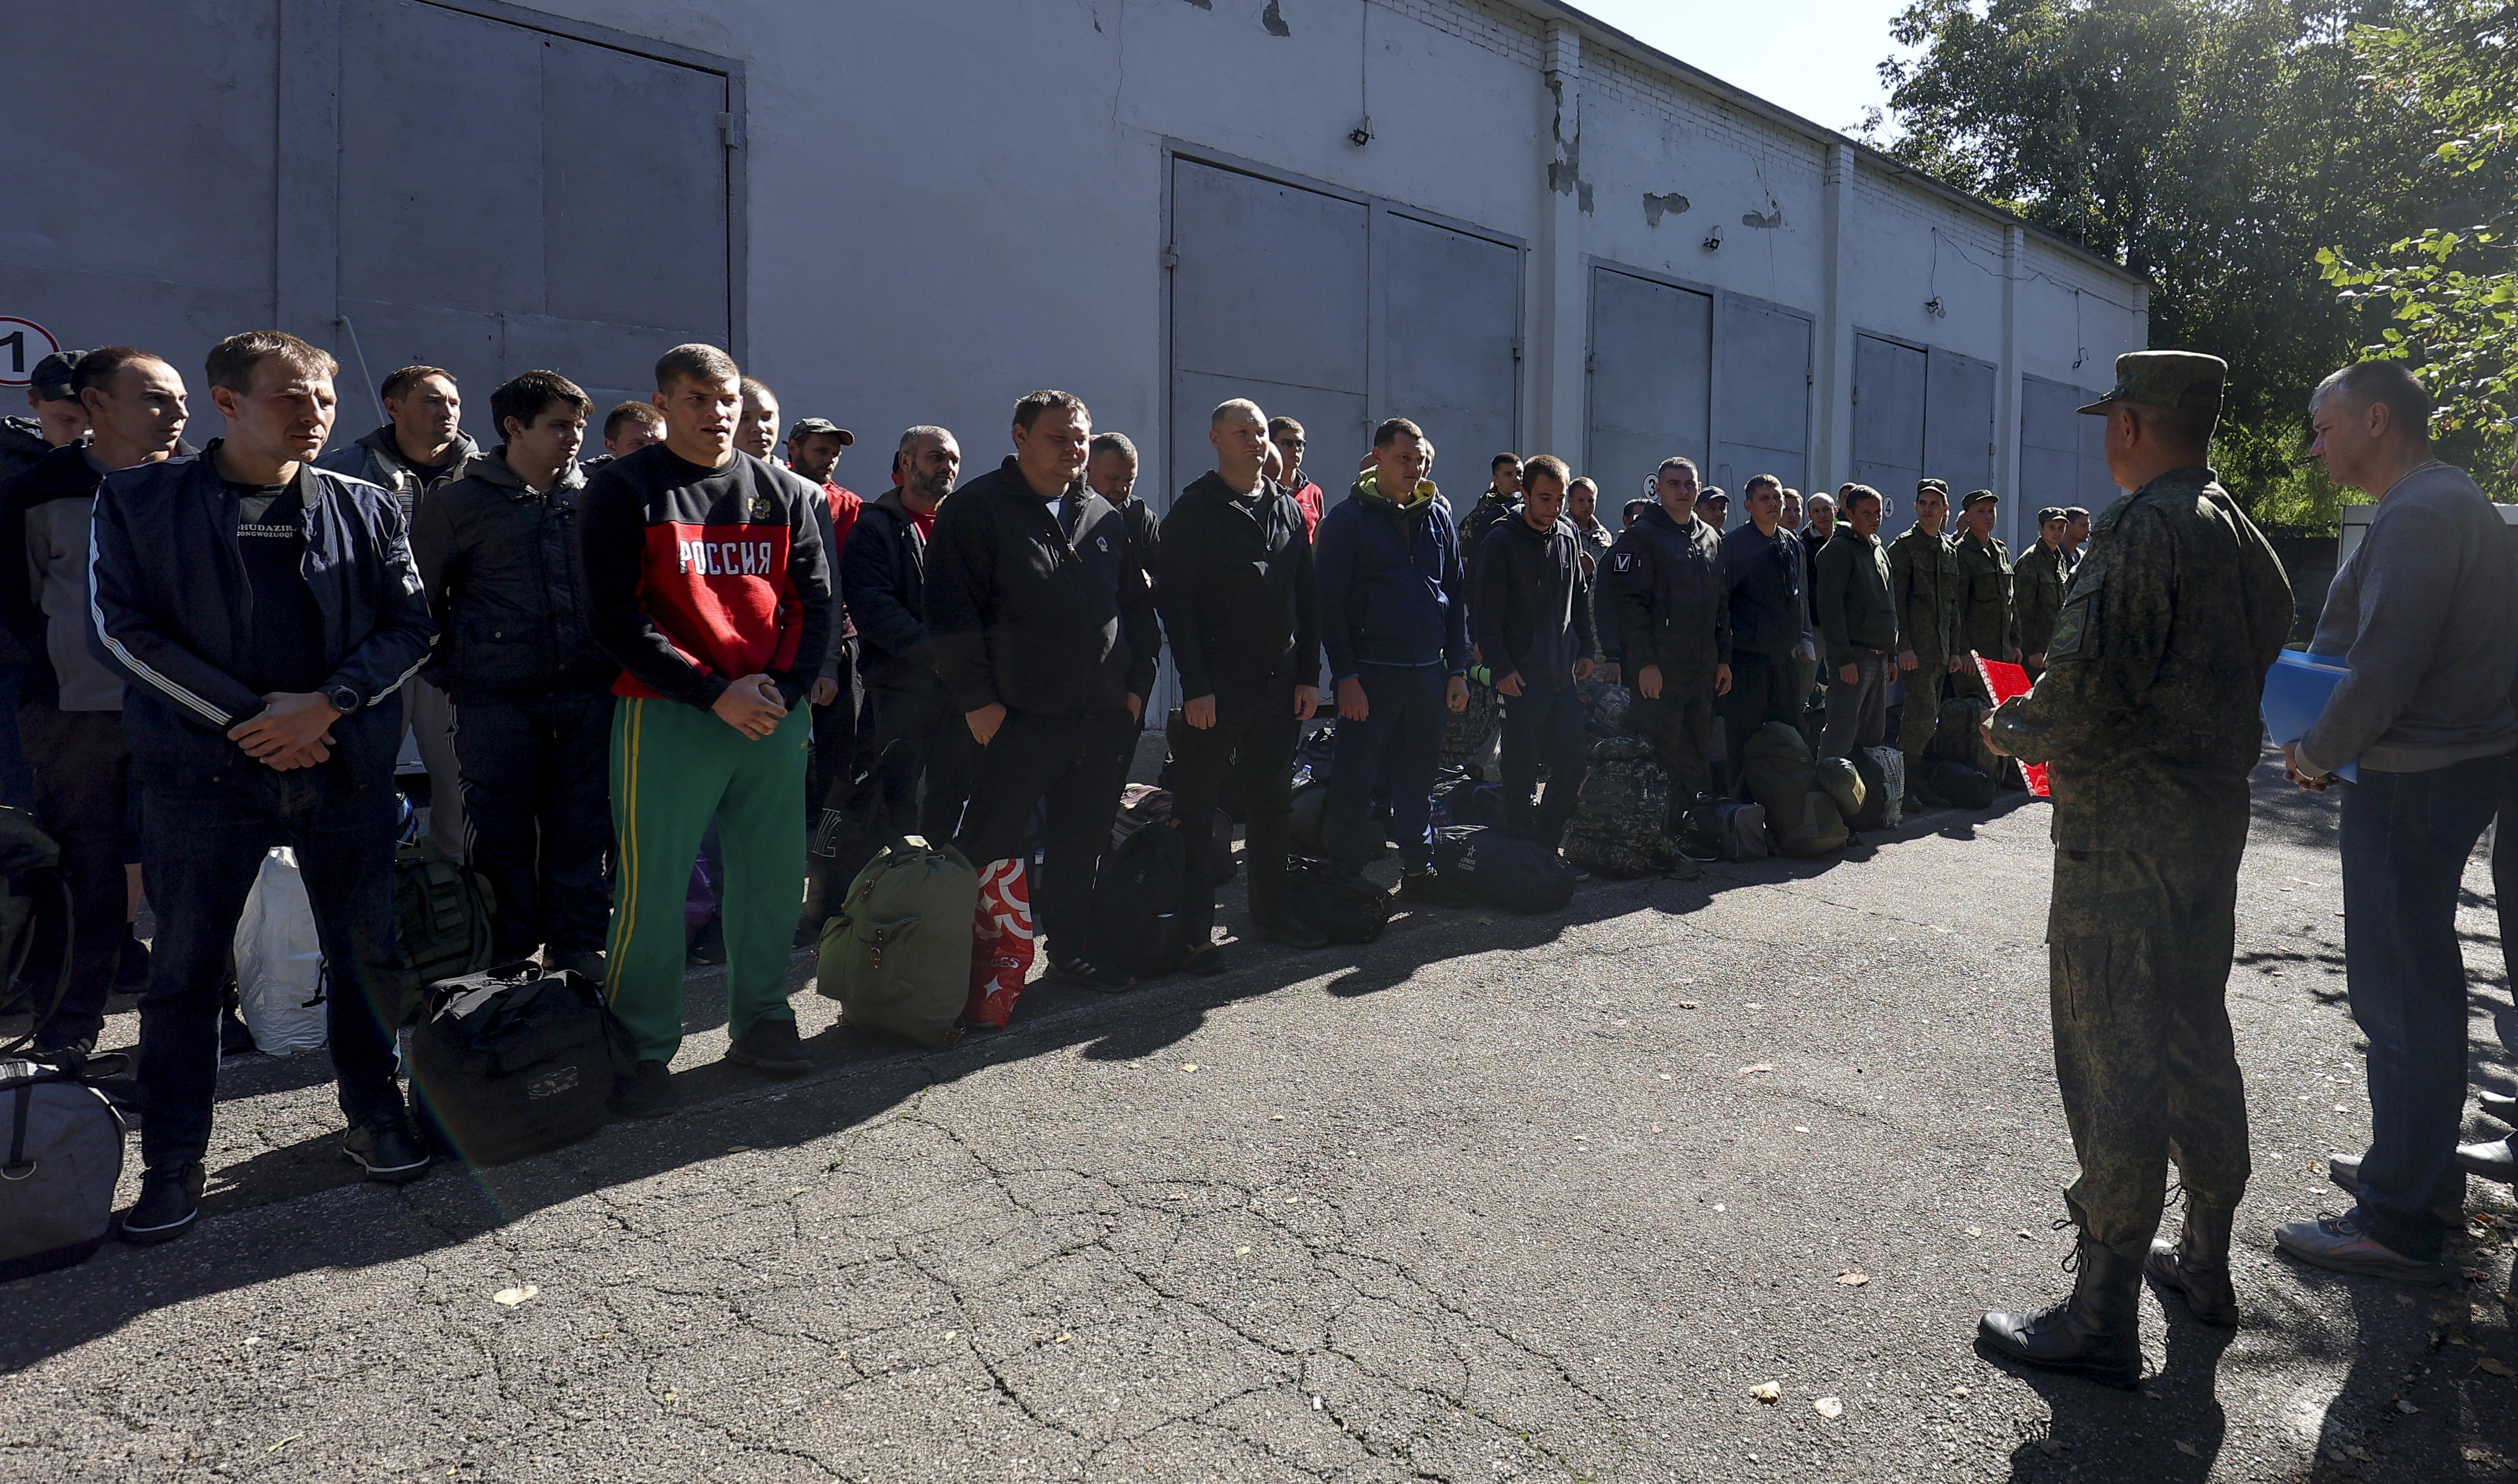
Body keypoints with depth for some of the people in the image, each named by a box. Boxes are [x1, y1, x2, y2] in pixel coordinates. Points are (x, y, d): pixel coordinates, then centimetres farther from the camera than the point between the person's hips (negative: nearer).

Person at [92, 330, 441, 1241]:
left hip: (347, 764, 2)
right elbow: (120, 627, -5)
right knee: (185, 968, 5)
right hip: (204, 766, -1)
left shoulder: (365, 509, 7)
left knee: (368, 952, 8)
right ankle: (174, 1165, 19)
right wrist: (253, 717, -12)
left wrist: (326, 704, -13)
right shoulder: (139, 501, 2)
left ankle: (375, 1119, 26)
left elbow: (410, 625, 3)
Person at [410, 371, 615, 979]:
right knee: (503, 835, 4)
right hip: (498, 701, -2)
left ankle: (578, 946, 19)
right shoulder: (456, 503, 2)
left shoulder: (594, 500, 11)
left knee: (584, 830, 7)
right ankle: (509, 960, 16)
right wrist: (452, 675, 3)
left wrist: (614, 666, 12)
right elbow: (420, 599, 7)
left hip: (589, 697, 3)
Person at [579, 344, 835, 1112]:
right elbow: (615, 618, -6)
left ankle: (761, 1020, 24)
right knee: (653, 888, -2)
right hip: (667, 715, -4)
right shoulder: (623, 490, 0)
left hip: (775, 716, 4)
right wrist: (716, 693, -13)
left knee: (772, 875, 9)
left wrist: (783, 687, -6)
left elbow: (816, 601, 11)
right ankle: (645, 1049, 10)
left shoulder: (784, 492, 13)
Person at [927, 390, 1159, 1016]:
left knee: (1083, 839, 14)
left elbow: (1137, 607, 19)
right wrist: (976, 697, -13)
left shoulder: (1106, 518, 14)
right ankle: (984, 963, 6)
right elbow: (952, 611, -9)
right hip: (1016, 717, -6)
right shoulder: (976, 510, -4)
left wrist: (1137, 683, 10)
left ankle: (1070, 946, 29)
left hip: (1103, 714, 6)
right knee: (993, 840, -5)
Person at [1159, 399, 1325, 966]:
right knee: (1197, 808, 0)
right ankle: (1194, 929, 8)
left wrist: (1308, 675, 6)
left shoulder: (1288, 509, 12)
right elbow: (1176, 604, -11)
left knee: (1274, 802, 14)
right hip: (1217, 688, -6)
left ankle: (1273, 909, 27)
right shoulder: (1194, 510, -5)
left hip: (1280, 685, 6)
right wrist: (1195, 686, -17)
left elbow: (1307, 597, 13)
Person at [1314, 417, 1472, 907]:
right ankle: (1345, 879, 10)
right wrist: (1345, 675, -14)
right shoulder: (1348, 517, -3)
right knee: (1354, 780, -1)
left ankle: (1419, 871, 24)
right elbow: (1329, 602, -7)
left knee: (1418, 777, 13)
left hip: (1428, 671, 5)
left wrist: (1458, 669, 8)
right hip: (1370, 673, -5)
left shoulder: (1437, 515, 11)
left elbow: (1457, 596, 14)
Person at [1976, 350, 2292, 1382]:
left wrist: (2011, 731, -4)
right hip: (2214, 821, 9)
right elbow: (2259, 661, 18)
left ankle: (2103, 1317, 4)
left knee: (2113, 1063, -4)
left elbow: (2089, 688, -24)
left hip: (2124, 838, -9)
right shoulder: (2242, 534, 12)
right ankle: (2205, 1263, 34)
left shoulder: (2148, 530, -17)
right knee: (2196, 1039, 19)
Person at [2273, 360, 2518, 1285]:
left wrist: (2317, 753, -11)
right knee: (2421, 978, 21)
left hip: (2414, 781, -11)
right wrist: (2332, 743, 11)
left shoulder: (2418, 514, -18)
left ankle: (2399, 1223, 3)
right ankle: (2428, 1168, 36)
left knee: (2399, 993, -5)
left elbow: (2382, 671, -26)